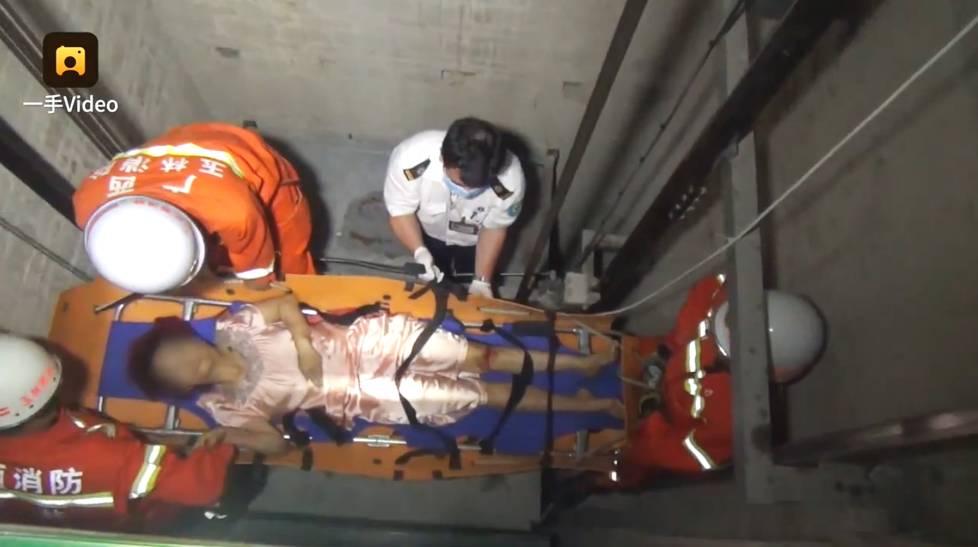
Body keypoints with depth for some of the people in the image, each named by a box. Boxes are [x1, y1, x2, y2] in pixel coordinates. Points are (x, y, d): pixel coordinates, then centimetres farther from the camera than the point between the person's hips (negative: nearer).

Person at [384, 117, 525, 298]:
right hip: (430, 233, 0)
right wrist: (420, 252, -42)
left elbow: (494, 228, -20)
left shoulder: (510, 179, -42)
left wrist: (482, 280, -20)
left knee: (474, 298, 22)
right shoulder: (411, 159, -44)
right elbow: (401, 212, -25)